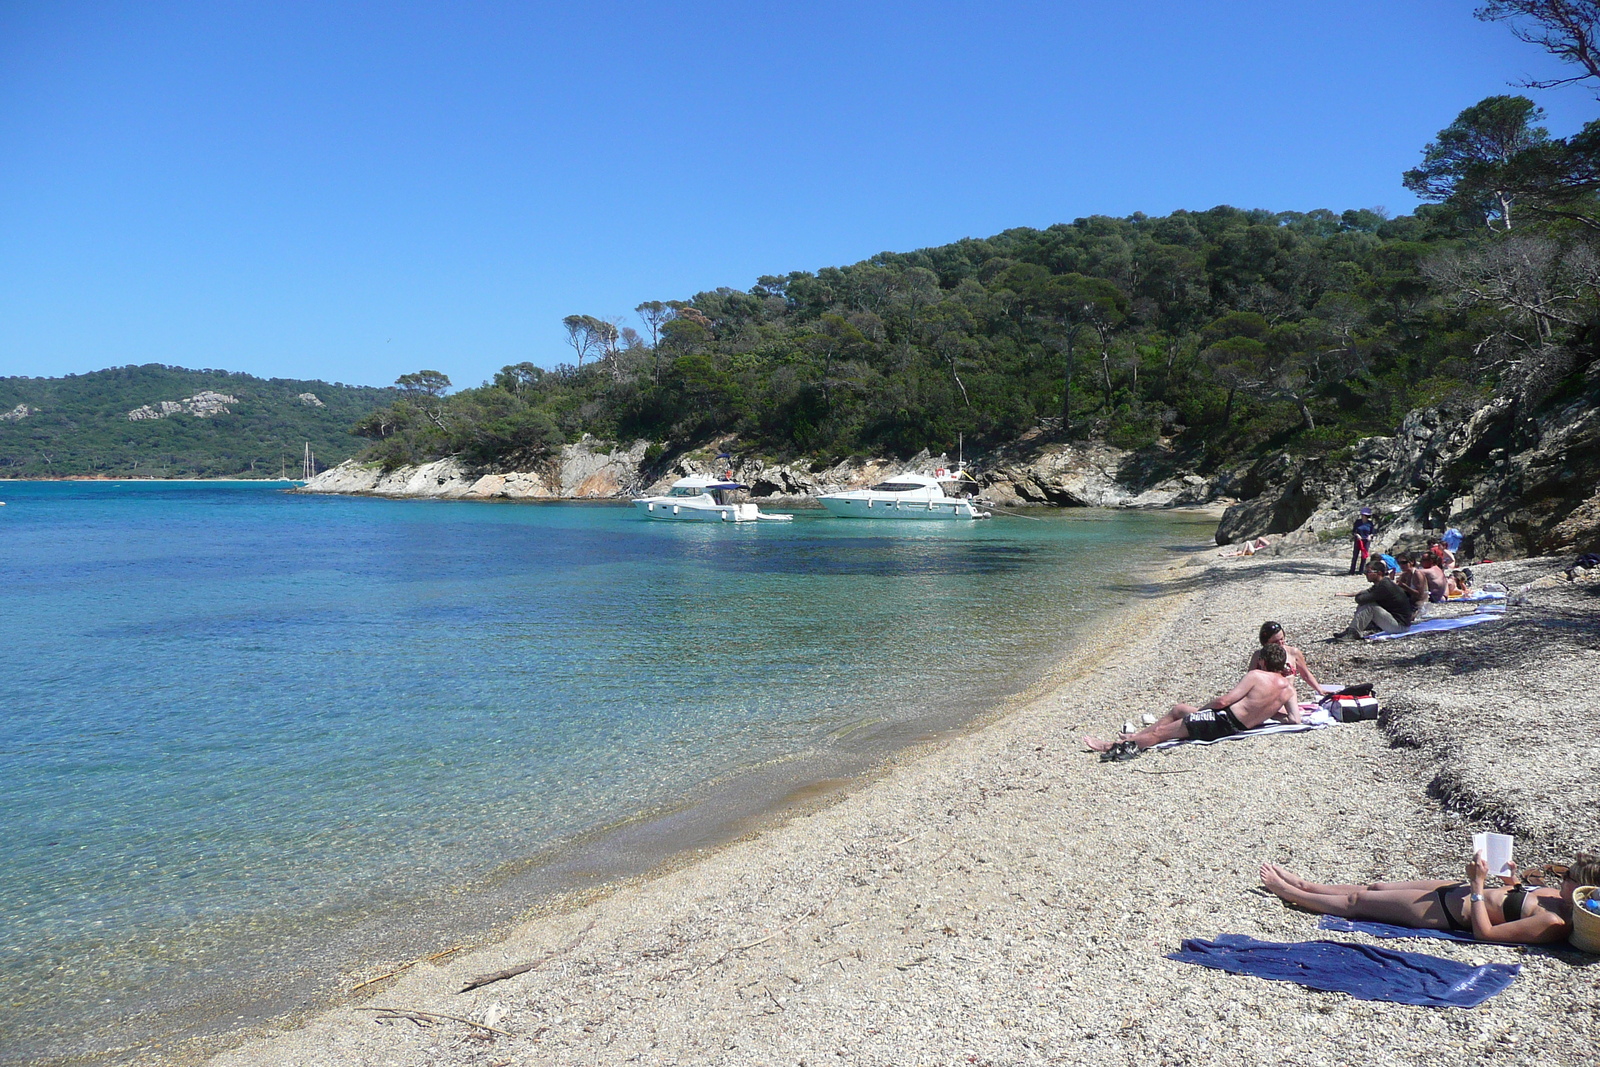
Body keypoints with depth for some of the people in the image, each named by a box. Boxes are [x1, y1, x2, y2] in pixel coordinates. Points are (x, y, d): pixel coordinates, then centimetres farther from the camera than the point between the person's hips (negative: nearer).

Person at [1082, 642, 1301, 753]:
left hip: (1222, 721, -8)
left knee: (1160, 732, -5)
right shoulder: (1288, 688, 3)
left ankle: (1112, 745, -2)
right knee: (1177, 709, 23)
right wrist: (1268, 711, 14)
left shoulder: (1256, 676, -15)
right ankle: (1136, 735, 26)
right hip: (1239, 727, 8)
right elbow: (1295, 719, 1)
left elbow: (1224, 701, -16)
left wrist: (1200, 709, 0)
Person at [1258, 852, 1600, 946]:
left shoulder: (1554, 923, -31)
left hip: (1449, 913, -9)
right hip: (1457, 891, 9)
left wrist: (1478, 885, -27)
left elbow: (1484, 931, -30)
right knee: (1375, 886, 21)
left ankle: (1289, 892, 26)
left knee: (1358, 900, 6)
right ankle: (1301, 884, 39)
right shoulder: (1558, 896, -6)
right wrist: (1513, 882, -1)